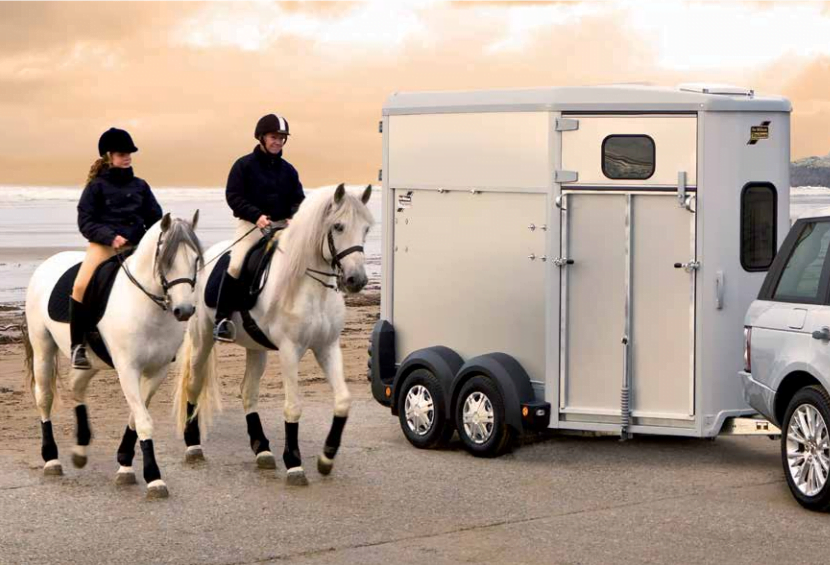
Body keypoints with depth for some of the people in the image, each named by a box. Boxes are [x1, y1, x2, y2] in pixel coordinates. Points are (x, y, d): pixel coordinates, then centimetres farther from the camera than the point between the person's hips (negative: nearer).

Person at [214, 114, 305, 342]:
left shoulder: (288, 170, 13)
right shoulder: (244, 165, 0)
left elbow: (298, 200, 12)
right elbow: (233, 196, -7)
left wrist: (293, 217, -11)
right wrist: (256, 215, -21)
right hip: (250, 224, -4)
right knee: (236, 265, -24)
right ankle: (222, 318, -15)